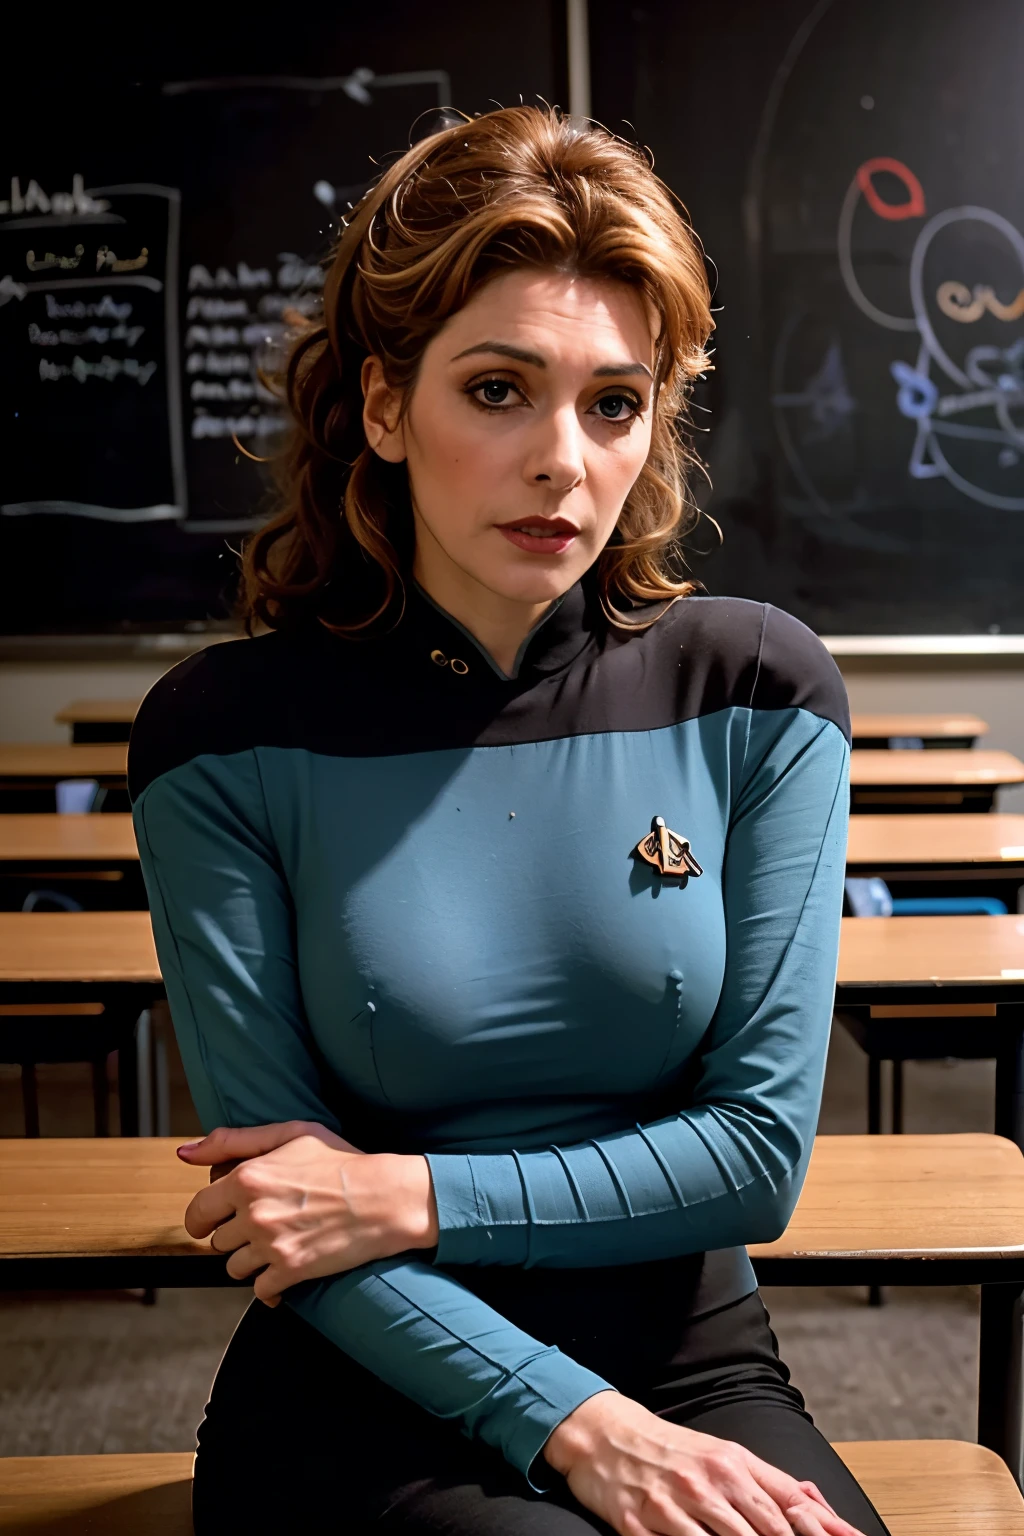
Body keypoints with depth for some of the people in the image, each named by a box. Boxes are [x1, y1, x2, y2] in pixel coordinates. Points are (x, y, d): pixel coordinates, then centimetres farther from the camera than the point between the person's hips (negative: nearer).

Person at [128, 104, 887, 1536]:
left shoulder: (758, 693, -4)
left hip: (689, 1366, 2)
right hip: (366, 1402, -1)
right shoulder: (225, 736, -9)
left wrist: (415, 1196, -12)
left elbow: (760, 1154, -4)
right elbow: (278, 1198, -7)